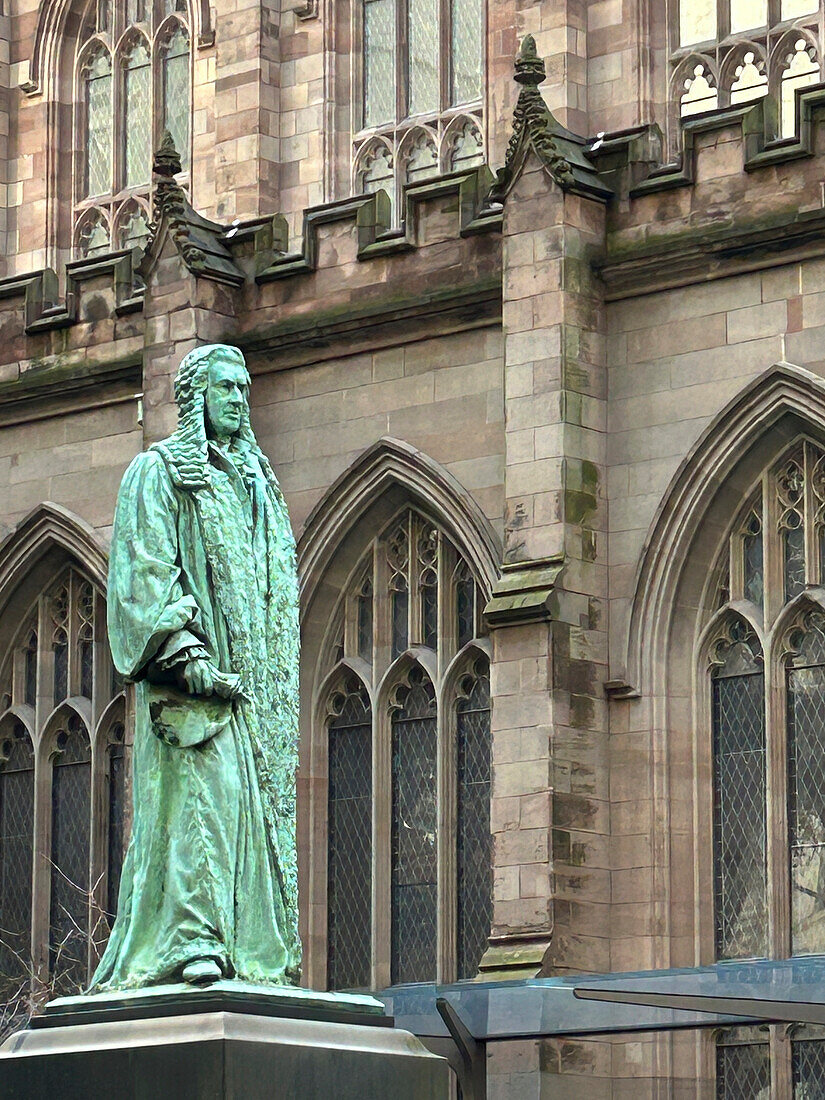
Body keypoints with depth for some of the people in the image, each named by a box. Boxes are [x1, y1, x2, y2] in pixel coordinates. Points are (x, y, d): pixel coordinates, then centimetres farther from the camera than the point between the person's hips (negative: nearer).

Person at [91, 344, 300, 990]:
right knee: (203, 790, -19)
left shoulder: (257, 480, 24)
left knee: (260, 797, -1)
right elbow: (148, 572, -7)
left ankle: (257, 952, -3)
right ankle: (193, 941, -25)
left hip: (256, 673, 7)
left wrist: (280, 679, 14)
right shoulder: (158, 471, 4)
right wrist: (187, 650, -20)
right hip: (195, 672, -7)